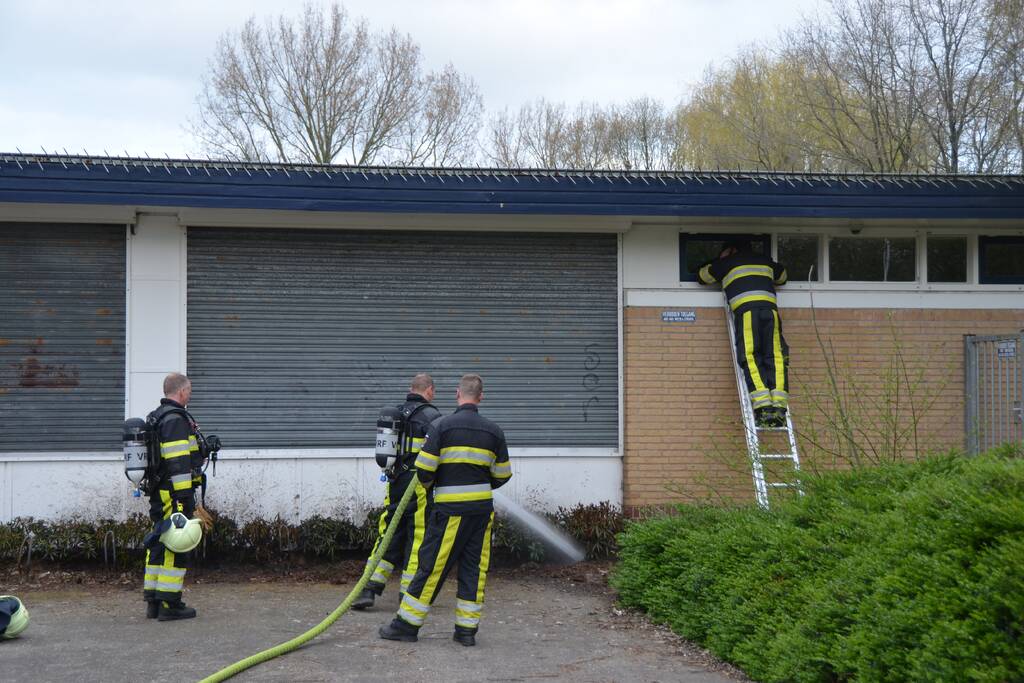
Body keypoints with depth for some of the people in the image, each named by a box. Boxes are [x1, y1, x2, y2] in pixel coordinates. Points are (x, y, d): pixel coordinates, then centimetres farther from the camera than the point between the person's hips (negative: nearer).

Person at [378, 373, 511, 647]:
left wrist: (428, 483, 14)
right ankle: (467, 630, 9)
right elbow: (503, 475, 12)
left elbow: (424, 469, -9)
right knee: (474, 568, 8)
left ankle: (407, 624, 7)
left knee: (432, 565, 1)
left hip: (451, 509, -3)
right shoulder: (493, 431, 6)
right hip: (483, 508, 4)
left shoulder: (442, 426, -6)